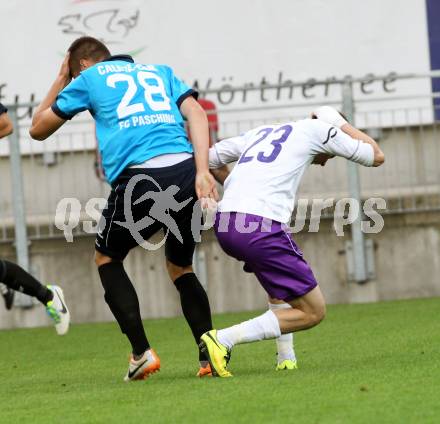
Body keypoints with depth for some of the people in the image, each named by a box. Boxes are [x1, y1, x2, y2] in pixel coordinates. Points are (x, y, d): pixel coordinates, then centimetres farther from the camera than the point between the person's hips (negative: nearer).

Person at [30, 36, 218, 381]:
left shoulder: (89, 78, 18)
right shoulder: (161, 71, 27)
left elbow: (38, 130, 28)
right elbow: (195, 111, 9)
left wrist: (60, 81, 40)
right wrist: (202, 170, 0)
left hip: (138, 178, -4)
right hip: (185, 170, 4)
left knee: (107, 258, 22)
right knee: (180, 266, 25)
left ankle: (142, 353, 10)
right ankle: (211, 356, 10)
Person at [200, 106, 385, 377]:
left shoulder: (261, 132, 29)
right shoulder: (316, 129, 13)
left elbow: (208, 159, 32)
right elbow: (376, 157, 21)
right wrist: (340, 123, 33)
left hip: (223, 224, 7)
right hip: (261, 228, -7)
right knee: (313, 312, 3)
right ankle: (223, 339, -9)